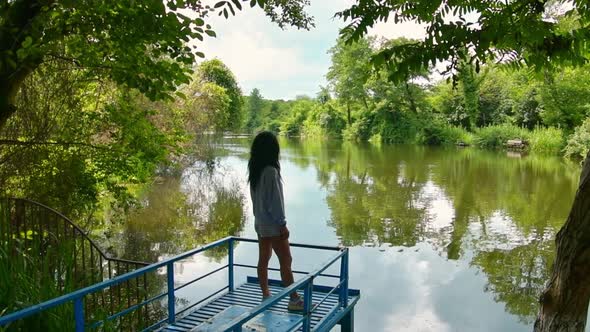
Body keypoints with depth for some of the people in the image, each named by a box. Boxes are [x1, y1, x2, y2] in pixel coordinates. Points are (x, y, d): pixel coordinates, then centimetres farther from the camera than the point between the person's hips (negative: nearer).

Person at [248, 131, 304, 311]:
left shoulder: (255, 170, 4)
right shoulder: (270, 171, -21)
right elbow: (275, 200, -20)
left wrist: (260, 215, 18)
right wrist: (282, 224, -15)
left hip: (260, 222, 9)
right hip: (272, 224, -9)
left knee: (263, 259, 13)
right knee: (285, 261, -2)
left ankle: (266, 296, 22)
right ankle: (294, 300, 5)